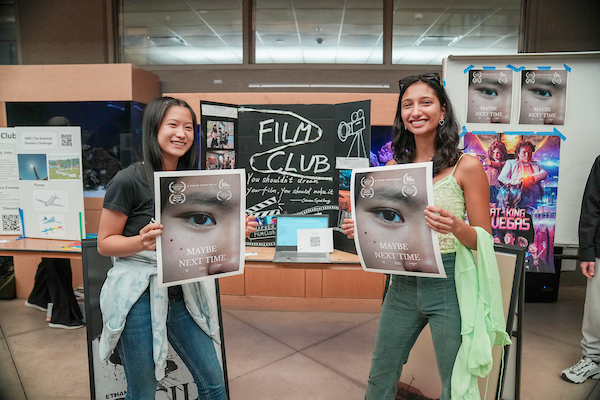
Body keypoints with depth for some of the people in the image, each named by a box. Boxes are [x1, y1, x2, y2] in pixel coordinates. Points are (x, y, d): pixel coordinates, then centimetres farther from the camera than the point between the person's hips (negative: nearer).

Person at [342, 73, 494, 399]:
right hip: (402, 284, 4)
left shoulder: (466, 166, -7)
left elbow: (484, 240, -6)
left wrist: (456, 227, -26)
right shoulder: (394, 167, 4)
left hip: (449, 285, -4)